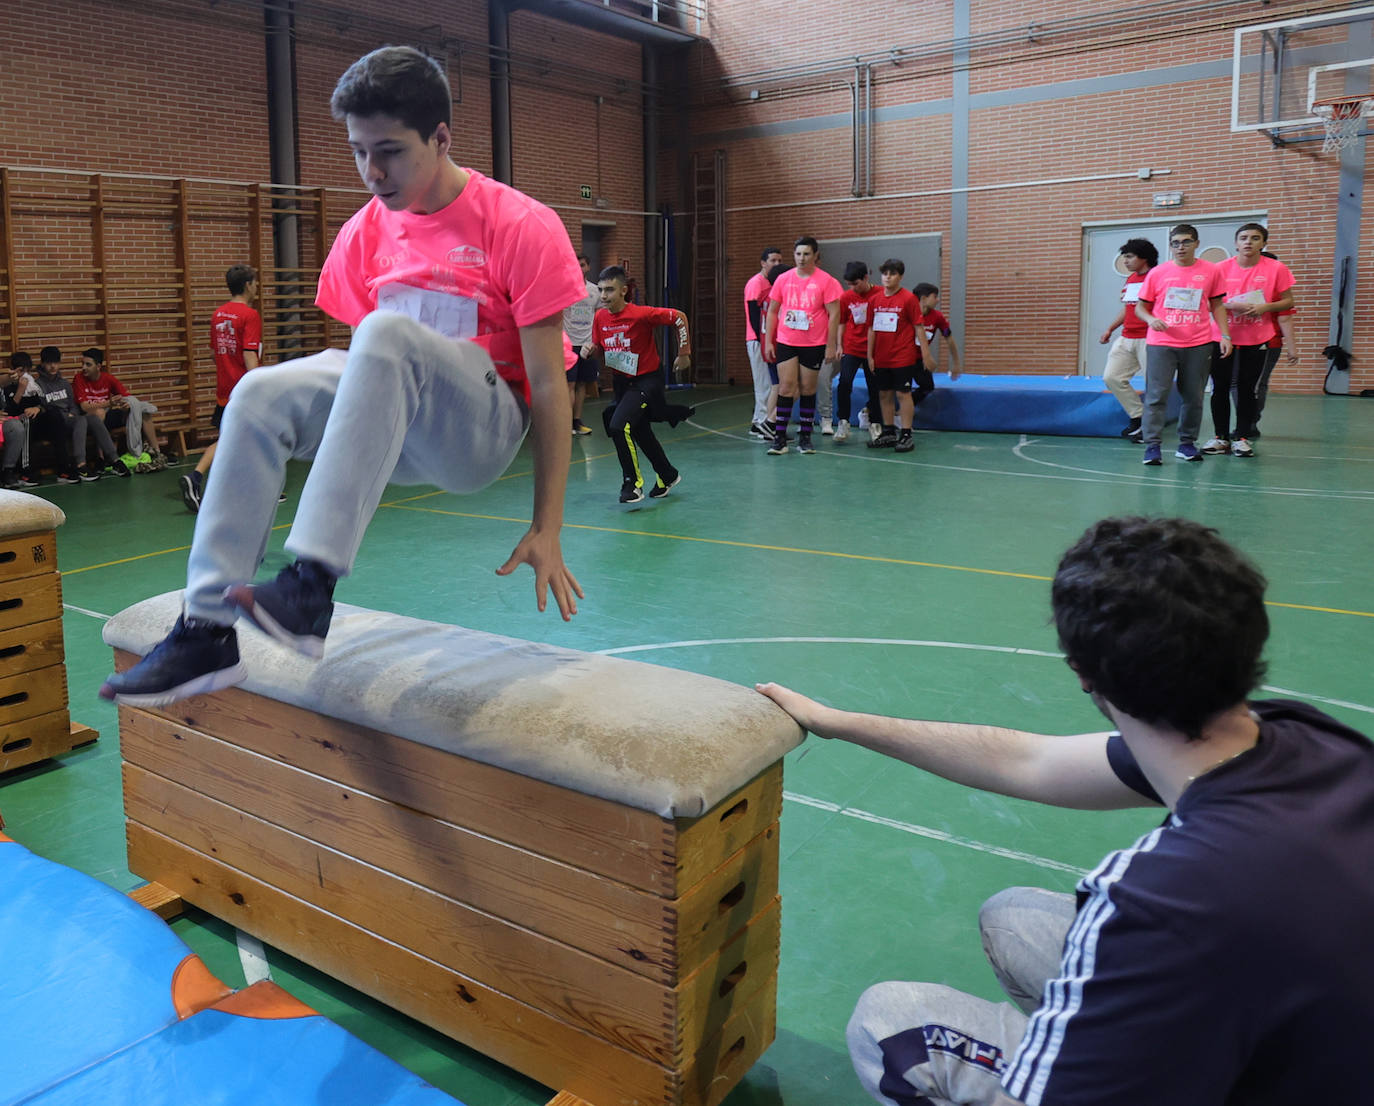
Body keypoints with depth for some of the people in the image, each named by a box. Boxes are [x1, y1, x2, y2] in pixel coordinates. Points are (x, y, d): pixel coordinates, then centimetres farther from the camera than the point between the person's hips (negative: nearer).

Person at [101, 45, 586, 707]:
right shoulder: (367, 231, 7)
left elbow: (549, 383, -12)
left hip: (487, 427, -5)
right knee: (260, 395, -19)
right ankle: (207, 628, -21)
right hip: (398, 433, 6)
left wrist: (546, 530, -16)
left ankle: (311, 587, -39)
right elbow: (367, 363, 16)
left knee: (387, 333, -33)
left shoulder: (521, 226, -9)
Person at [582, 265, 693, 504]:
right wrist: (589, 349, -12)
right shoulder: (600, 317, -4)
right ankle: (667, 476, 41)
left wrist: (684, 354, -9)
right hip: (620, 381, 7)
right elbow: (599, 346, 12)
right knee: (641, 433, 18)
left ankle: (633, 483, -6)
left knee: (618, 426, -24)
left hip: (646, 380, -7)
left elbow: (679, 317, -14)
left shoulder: (641, 314, -22)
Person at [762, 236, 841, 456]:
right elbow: (772, 311, 10)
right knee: (786, 387, -5)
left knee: (808, 389, 6)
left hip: (814, 345, -1)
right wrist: (768, 341, 5)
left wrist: (831, 345, -8)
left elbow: (834, 314, -4)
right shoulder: (783, 279, 5)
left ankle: (805, 437, 16)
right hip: (785, 343, 2)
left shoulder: (826, 281, -3)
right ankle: (780, 437, -1)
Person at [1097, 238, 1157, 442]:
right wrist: (1110, 329, 20)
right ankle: (1136, 417, 12)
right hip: (1126, 339, 9)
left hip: (1148, 339, -8)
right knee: (1111, 377, 3)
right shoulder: (1129, 280, 17)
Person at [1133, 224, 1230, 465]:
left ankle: (1186, 444, 17)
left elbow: (1217, 306, 14)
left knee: (1193, 397, 7)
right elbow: (1140, 307, 9)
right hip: (1161, 344, -1)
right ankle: (1152, 446, -5)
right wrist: (1150, 319, -13)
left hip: (1198, 345, 2)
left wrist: (1225, 336, 5)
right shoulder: (1157, 273, 4)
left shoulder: (1210, 271, 7)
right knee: (1156, 395, -7)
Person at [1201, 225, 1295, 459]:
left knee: (1248, 389, 3)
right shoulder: (1222, 268, -1)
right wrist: (1231, 305, -16)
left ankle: (1241, 437, 12)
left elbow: (1288, 302, 2)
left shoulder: (1276, 268, -2)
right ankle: (1220, 437, 13)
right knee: (1220, 388, 2)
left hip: (1257, 340, -1)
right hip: (1223, 337, 1)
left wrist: (1265, 307, -16)